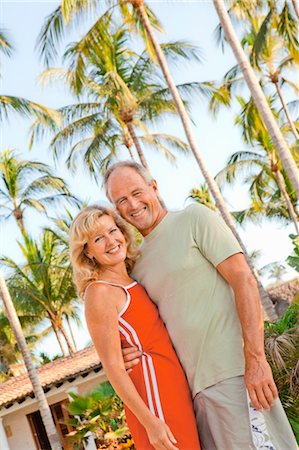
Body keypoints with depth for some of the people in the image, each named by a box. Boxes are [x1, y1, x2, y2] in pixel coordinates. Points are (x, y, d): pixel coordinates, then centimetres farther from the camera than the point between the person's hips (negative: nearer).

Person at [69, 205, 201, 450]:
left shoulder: (133, 281, 11)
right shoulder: (99, 292, -13)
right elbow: (113, 367, -15)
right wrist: (150, 422, -18)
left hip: (177, 386, 8)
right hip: (154, 398, -8)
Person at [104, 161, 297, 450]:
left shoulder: (194, 218, 0)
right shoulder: (137, 265, 17)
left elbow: (243, 280, -10)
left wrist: (255, 359, -19)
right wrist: (133, 354, 2)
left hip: (231, 372, -6)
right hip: (194, 383, 6)